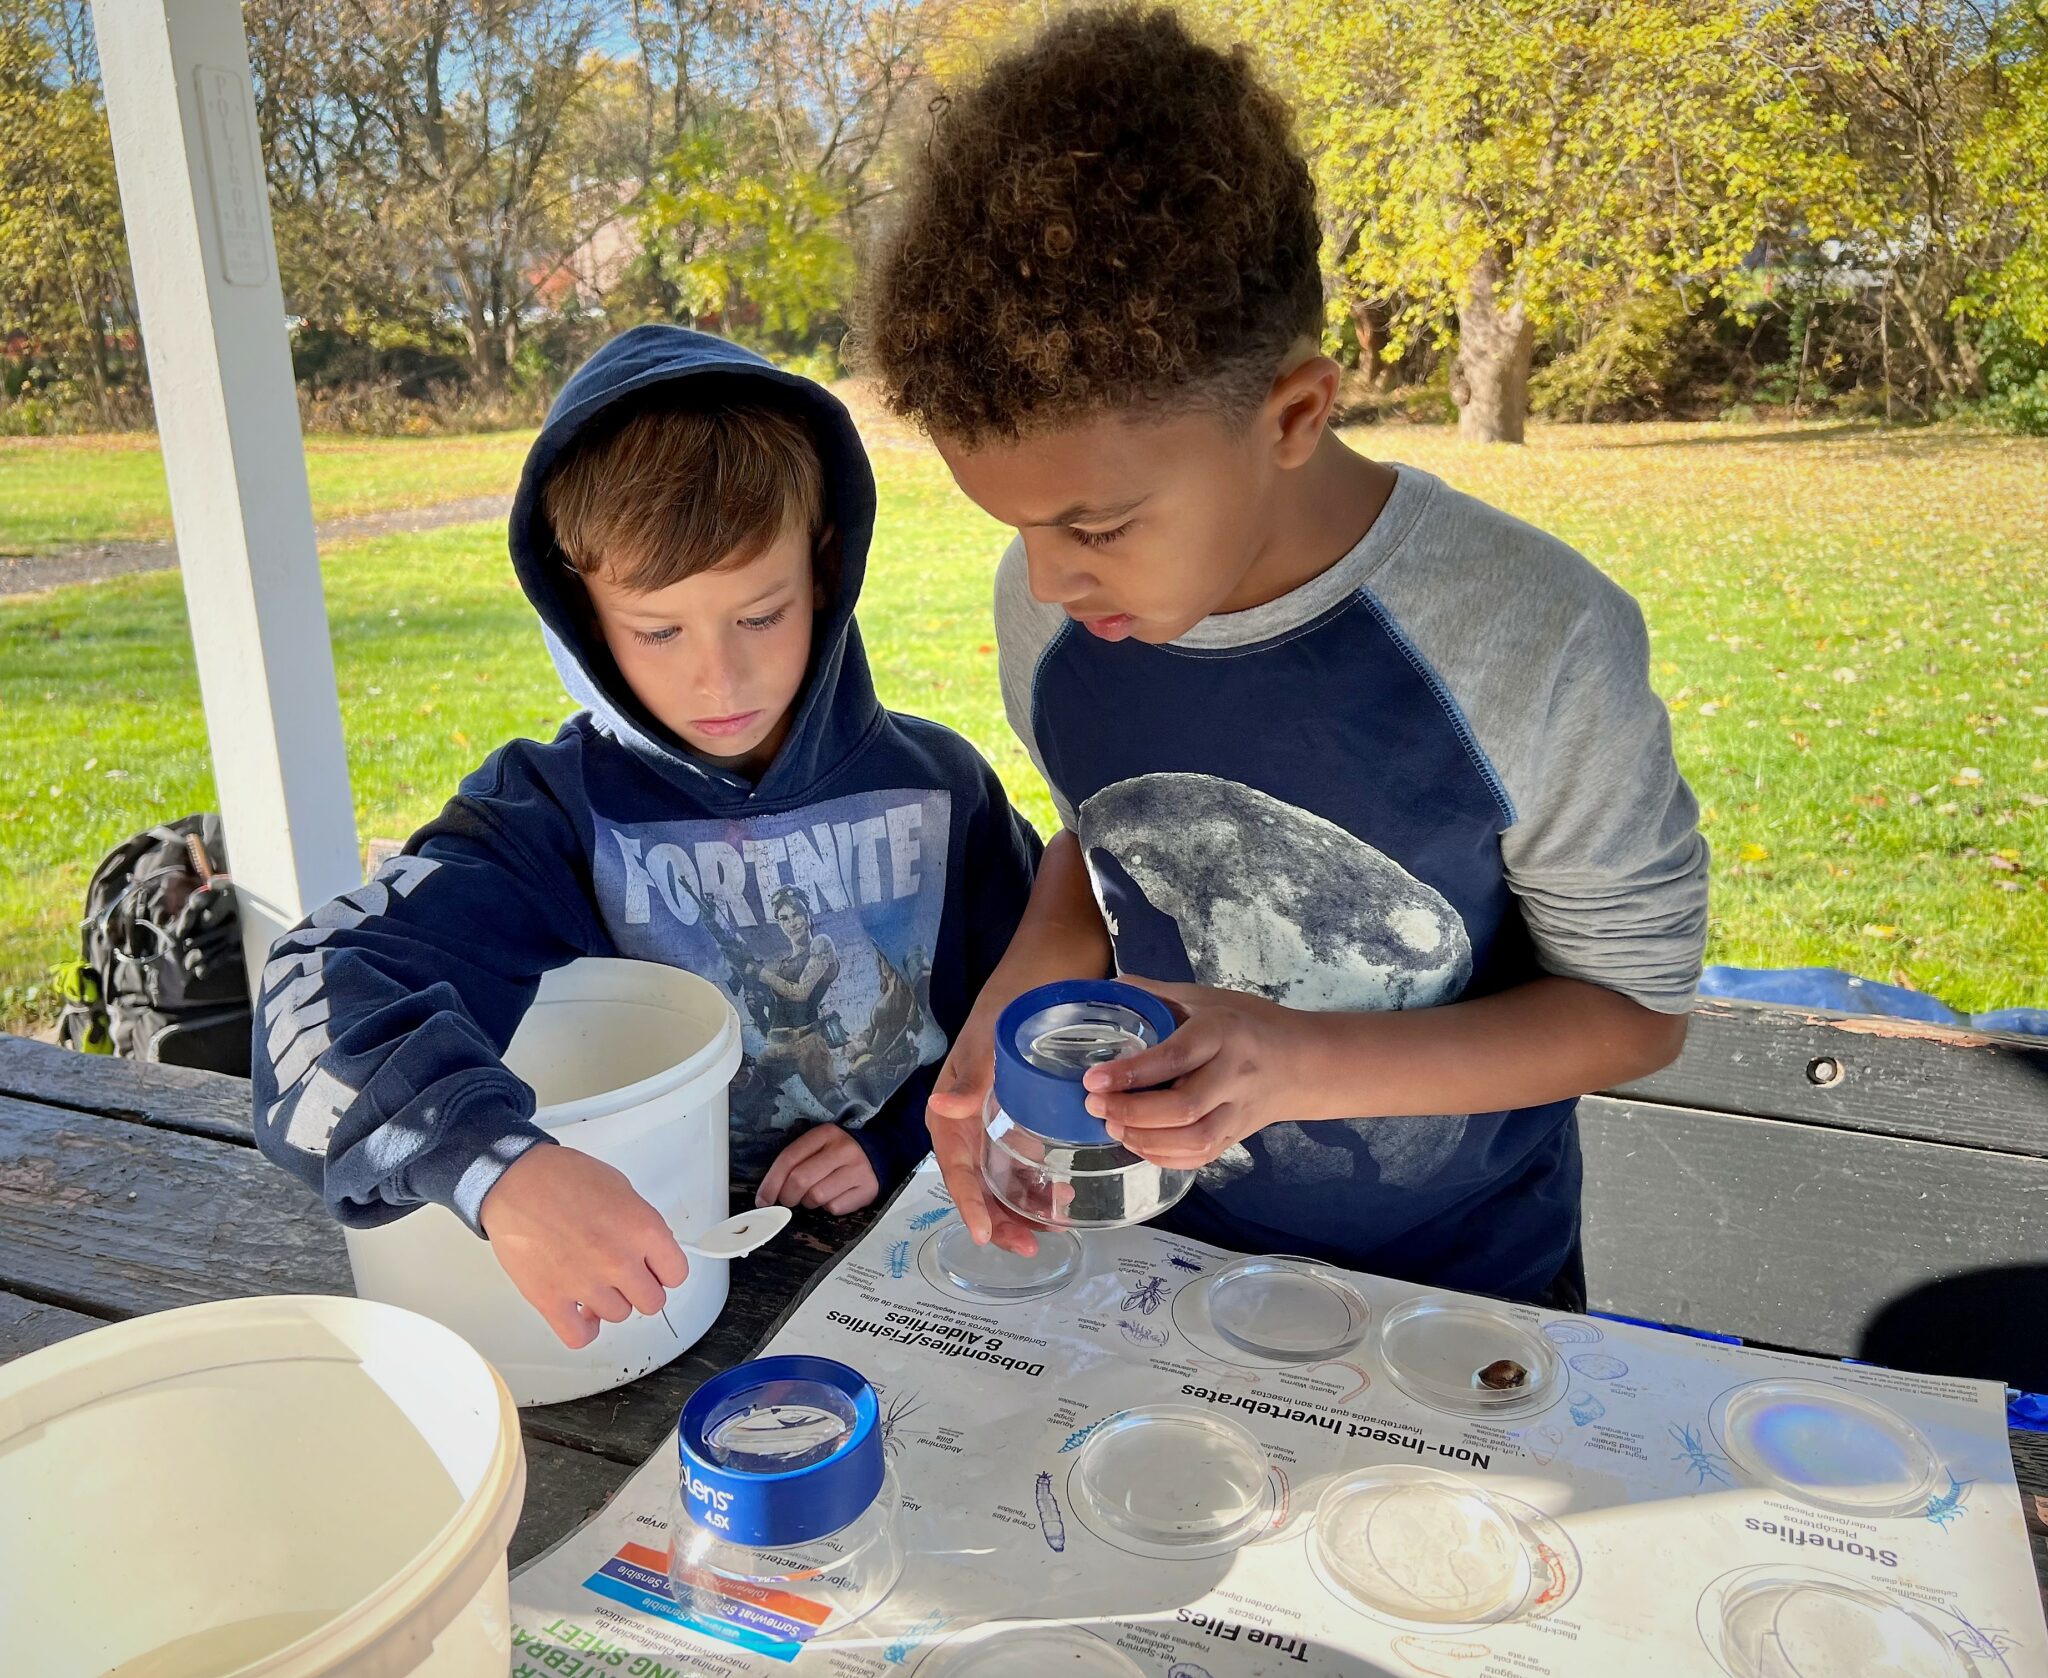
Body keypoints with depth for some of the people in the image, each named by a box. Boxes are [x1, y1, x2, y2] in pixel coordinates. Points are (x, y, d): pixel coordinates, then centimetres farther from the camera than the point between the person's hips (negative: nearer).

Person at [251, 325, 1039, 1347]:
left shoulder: (935, 786, -1)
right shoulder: (555, 814, -9)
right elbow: (318, 994, -23)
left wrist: (901, 1145, -8)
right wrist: (498, 1162, -40)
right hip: (660, 1280, 1)